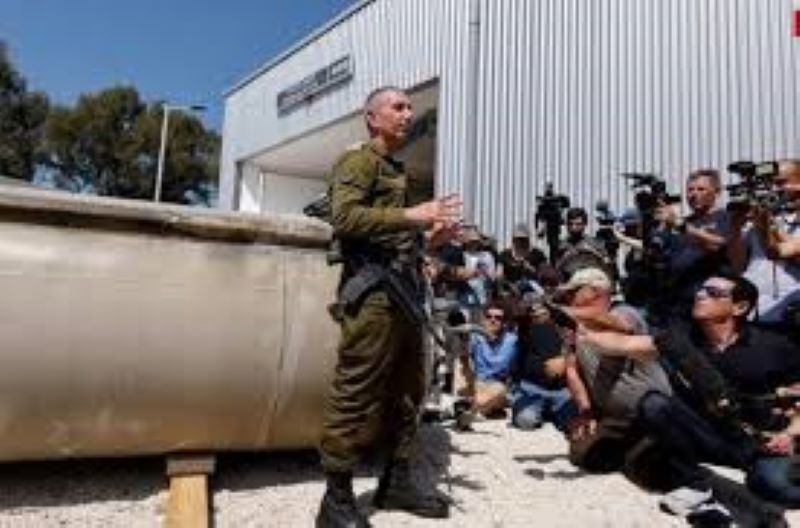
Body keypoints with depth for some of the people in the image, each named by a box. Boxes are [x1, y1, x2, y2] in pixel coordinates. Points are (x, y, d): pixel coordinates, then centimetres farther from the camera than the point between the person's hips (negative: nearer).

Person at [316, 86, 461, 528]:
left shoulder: (397, 170, 24)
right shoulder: (358, 161, -1)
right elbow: (345, 217, -17)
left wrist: (430, 231, 12)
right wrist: (411, 215, -20)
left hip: (404, 290, 9)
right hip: (372, 290, -9)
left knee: (407, 389, 12)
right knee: (355, 393, -7)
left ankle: (396, 481, 23)